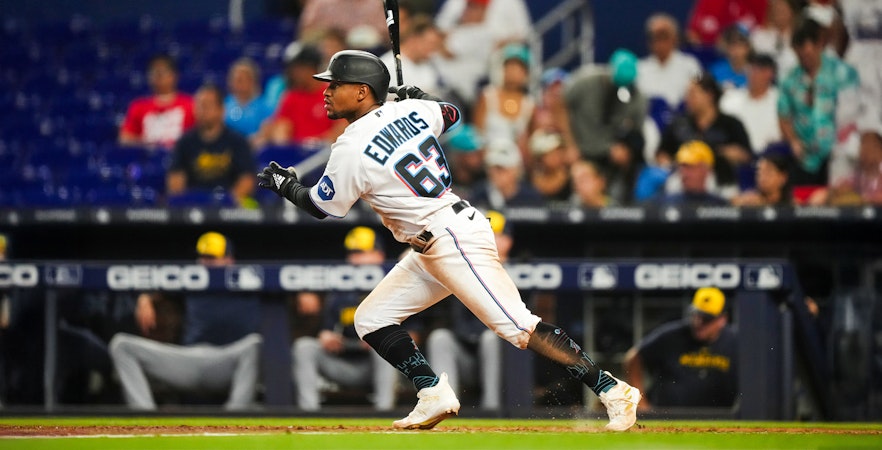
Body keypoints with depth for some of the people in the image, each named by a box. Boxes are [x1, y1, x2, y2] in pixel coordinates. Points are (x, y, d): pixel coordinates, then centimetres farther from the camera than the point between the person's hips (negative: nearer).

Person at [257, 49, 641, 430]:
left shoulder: (351, 148, -17)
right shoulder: (409, 110, 5)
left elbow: (322, 208, -2)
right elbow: (451, 114, 25)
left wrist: (286, 186, 15)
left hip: (456, 242, -10)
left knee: (518, 326, -12)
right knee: (371, 319, 9)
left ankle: (612, 390, -10)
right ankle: (434, 395, 5)